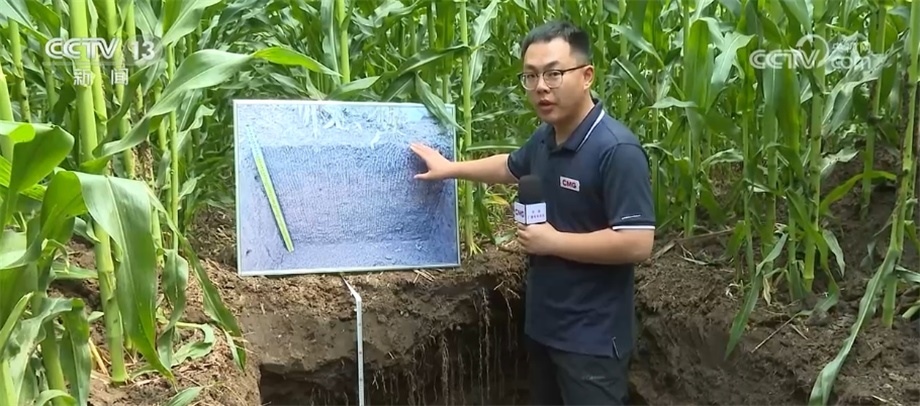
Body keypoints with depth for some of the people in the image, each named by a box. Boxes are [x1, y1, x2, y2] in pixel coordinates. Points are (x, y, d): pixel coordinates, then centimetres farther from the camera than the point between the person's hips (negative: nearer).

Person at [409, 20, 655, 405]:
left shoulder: (616, 150, -24)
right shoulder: (544, 138, 3)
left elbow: (638, 244, -28)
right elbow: (511, 167, 26)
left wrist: (552, 241, -21)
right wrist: (451, 168, 27)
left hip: (591, 337, -8)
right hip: (543, 323, 9)